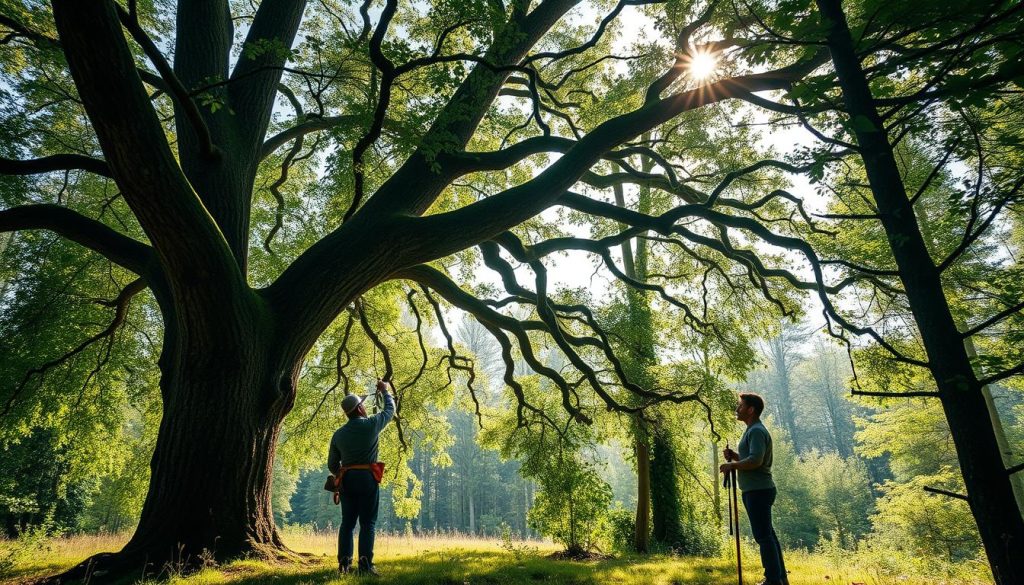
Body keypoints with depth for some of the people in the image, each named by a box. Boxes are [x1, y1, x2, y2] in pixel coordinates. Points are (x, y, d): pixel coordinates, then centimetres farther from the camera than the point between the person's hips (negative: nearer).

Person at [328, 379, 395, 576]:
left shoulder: (338, 434, 8)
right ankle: (365, 564, -4)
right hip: (368, 478, -4)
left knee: (347, 522, 10)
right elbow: (390, 410, 12)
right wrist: (385, 391, 28)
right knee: (367, 523, -1)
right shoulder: (371, 424, -5)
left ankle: (344, 562, 9)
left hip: (347, 480, 4)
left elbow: (332, 464, 13)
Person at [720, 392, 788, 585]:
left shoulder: (757, 431, -14)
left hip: (758, 490, -10)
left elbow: (755, 460, -25)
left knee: (763, 535, -7)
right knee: (767, 534, 14)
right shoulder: (753, 430, 18)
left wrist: (732, 465, -15)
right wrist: (734, 456, 10)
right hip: (757, 490, 10)